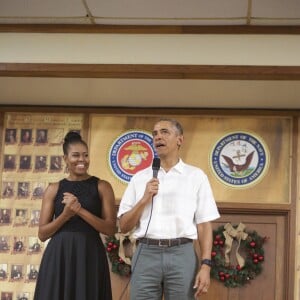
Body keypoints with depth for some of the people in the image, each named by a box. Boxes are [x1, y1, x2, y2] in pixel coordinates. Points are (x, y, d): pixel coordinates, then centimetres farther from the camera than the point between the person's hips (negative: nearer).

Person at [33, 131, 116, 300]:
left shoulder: (102, 186, 3)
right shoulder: (54, 189, 8)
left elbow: (111, 229, -4)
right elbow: (43, 234, 5)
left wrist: (80, 211, -13)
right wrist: (65, 214, -12)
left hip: (90, 256, -1)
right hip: (58, 256, 1)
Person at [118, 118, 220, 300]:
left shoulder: (196, 176, 5)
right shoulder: (139, 178, 11)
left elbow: (204, 225, 2)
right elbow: (124, 227, 8)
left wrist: (205, 265, -7)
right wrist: (145, 199, -6)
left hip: (182, 255, -1)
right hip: (146, 255, 2)